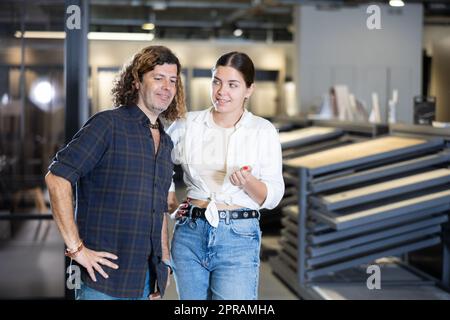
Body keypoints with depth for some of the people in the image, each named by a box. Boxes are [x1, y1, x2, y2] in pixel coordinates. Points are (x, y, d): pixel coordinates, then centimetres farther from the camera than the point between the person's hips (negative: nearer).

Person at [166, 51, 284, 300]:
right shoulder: (187, 124, 5)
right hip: (189, 234, 3)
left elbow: (272, 197, -1)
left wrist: (249, 183, -20)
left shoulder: (263, 131, 0)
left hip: (238, 237, -2)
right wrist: (168, 196, 10)